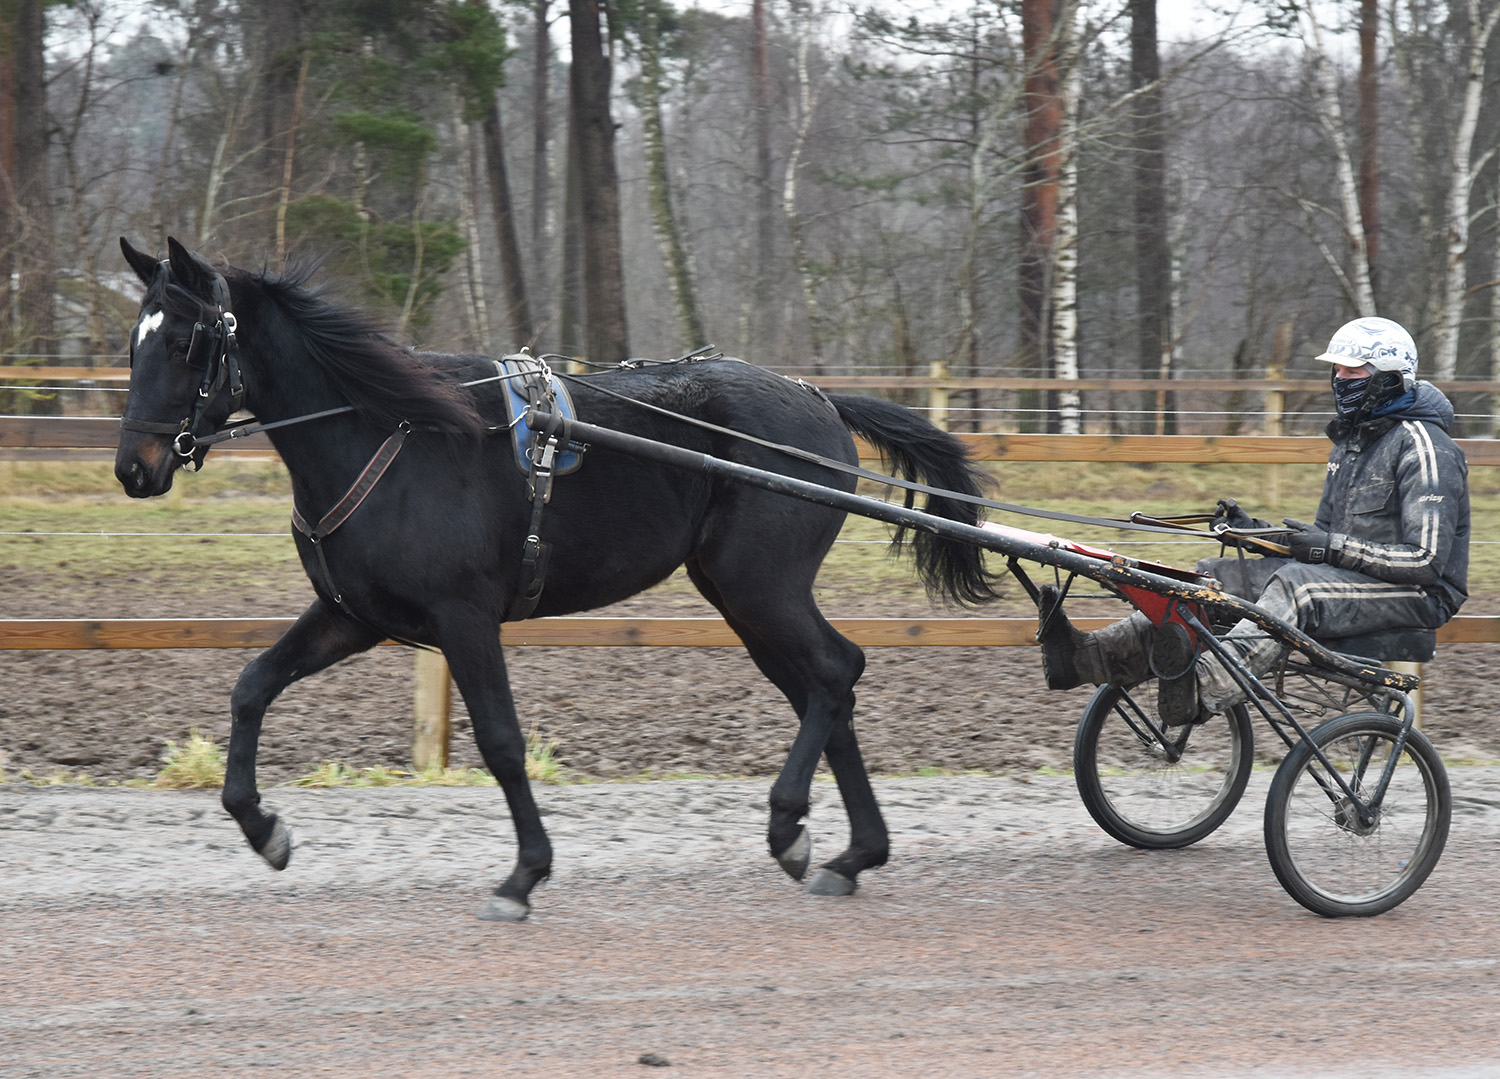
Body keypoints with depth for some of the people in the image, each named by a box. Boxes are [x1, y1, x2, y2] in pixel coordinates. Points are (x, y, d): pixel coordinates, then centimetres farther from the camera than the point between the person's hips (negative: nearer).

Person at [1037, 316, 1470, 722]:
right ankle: (1088, 656, -25)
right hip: (1344, 577, 9)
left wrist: (1333, 547, -25)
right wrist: (1253, 529, 3)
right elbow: (1325, 537, 20)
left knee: (1293, 585, -37)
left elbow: (1426, 560, -20)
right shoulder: (1350, 439, 18)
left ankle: (1201, 689, -59)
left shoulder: (1423, 448, -12)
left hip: (1415, 596, -9)